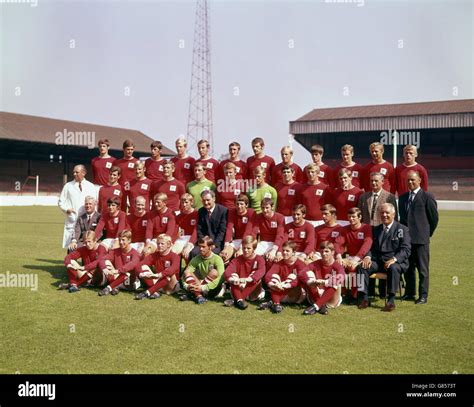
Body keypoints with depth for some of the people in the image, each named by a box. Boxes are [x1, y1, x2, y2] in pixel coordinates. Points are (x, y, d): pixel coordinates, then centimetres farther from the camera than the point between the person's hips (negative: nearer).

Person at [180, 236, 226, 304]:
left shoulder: (217, 259, -14)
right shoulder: (196, 259, -1)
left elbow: (221, 278, -26)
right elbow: (185, 273, -7)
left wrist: (203, 288, -35)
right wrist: (185, 285, -28)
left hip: (213, 289, -4)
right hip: (201, 285, 4)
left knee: (214, 272, -30)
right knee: (187, 272, -16)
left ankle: (192, 294, -27)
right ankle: (199, 296, -35)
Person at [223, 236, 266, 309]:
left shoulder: (259, 259, -6)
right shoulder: (238, 259, -1)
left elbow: (261, 271, -28)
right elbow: (227, 271, -17)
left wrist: (247, 279, -45)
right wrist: (232, 279, -41)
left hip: (252, 291, -1)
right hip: (238, 288, 1)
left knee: (257, 278, -29)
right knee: (233, 277, -22)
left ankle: (235, 301, -35)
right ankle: (239, 300, -41)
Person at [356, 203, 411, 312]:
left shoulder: (402, 229, 3)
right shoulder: (376, 229, 18)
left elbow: (406, 249, -7)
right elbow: (371, 246, 14)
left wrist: (394, 259, -25)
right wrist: (368, 257, -10)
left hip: (396, 262, -4)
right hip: (377, 261, 4)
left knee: (393, 268, -38)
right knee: (362, 267, -23)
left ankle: (391, 301, -30)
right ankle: (364, 298, -19)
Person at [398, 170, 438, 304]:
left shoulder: (427, 197, -5)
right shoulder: (403, 198, 13)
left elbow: (434, 218, -1)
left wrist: (428, 233, 5)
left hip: (421, 239, -6)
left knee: (423, 268, 1)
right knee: (408, 267, 12)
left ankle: (423, 295, 8)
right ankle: (409, 293, 23)